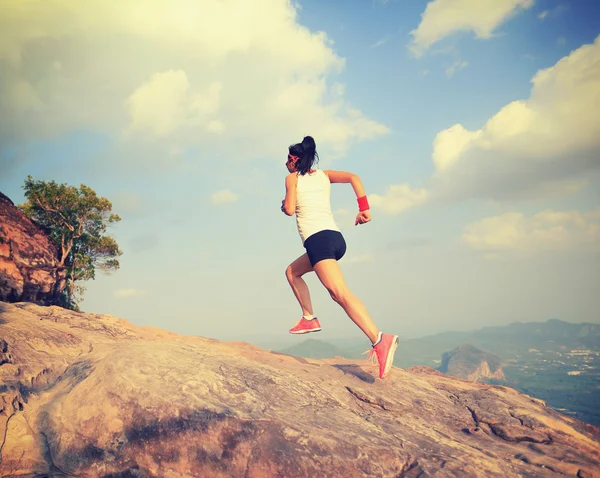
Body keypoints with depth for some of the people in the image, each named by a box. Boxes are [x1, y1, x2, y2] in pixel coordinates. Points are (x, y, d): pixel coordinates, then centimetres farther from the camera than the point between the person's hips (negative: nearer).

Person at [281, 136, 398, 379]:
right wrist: (364, 208, 1)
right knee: (292, 272, 30)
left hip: (318, 239, -8)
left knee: (340, 293, -21)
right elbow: (353, 177, 6)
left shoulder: (292, 178, 8)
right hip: (336, 237, 8)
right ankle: (309, 318, 24)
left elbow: (290, 210, -2)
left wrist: (283, 204, 21)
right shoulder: (324, 175, 21)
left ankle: (379, 340, -38)